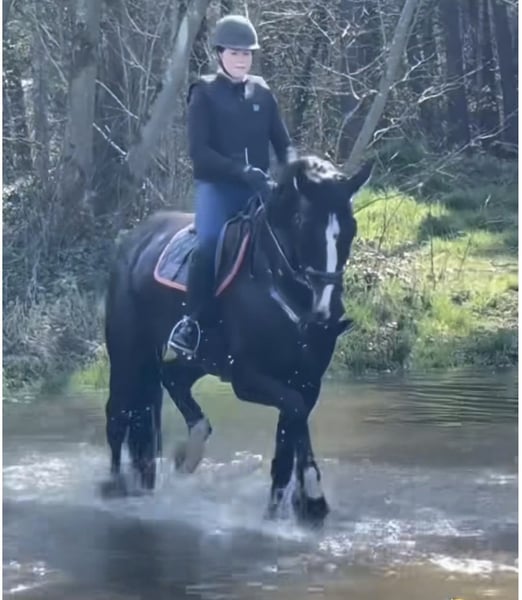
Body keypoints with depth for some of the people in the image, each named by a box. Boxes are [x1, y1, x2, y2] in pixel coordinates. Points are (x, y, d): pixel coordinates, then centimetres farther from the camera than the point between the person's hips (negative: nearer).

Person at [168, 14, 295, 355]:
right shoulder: (205, 93, -2)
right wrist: (240, 170, -23)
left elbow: (284, 144, 11)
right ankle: (191, 322, -19)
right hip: (216, 186, -4)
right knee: (209, 243, -28)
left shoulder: (262, 93, 9)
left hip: (256, 187, 4)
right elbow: (199, 150, -10)